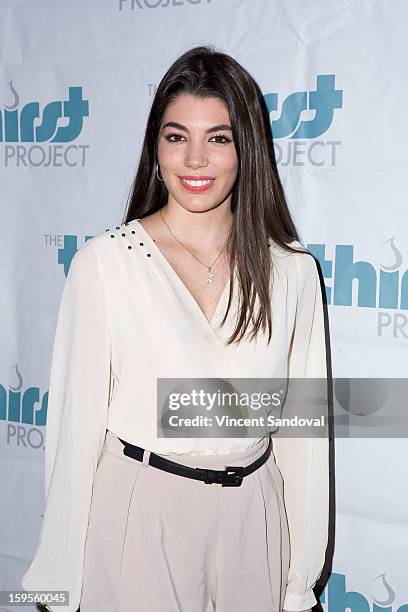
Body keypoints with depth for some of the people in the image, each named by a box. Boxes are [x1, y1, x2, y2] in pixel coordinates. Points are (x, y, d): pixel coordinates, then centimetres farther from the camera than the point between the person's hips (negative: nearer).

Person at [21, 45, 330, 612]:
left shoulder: (294, 271, -4)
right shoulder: (103, 262, -11)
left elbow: (303, 430, 2)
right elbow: (78, 421, -7)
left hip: (252, 521, 3)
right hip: (136, 518, -2)